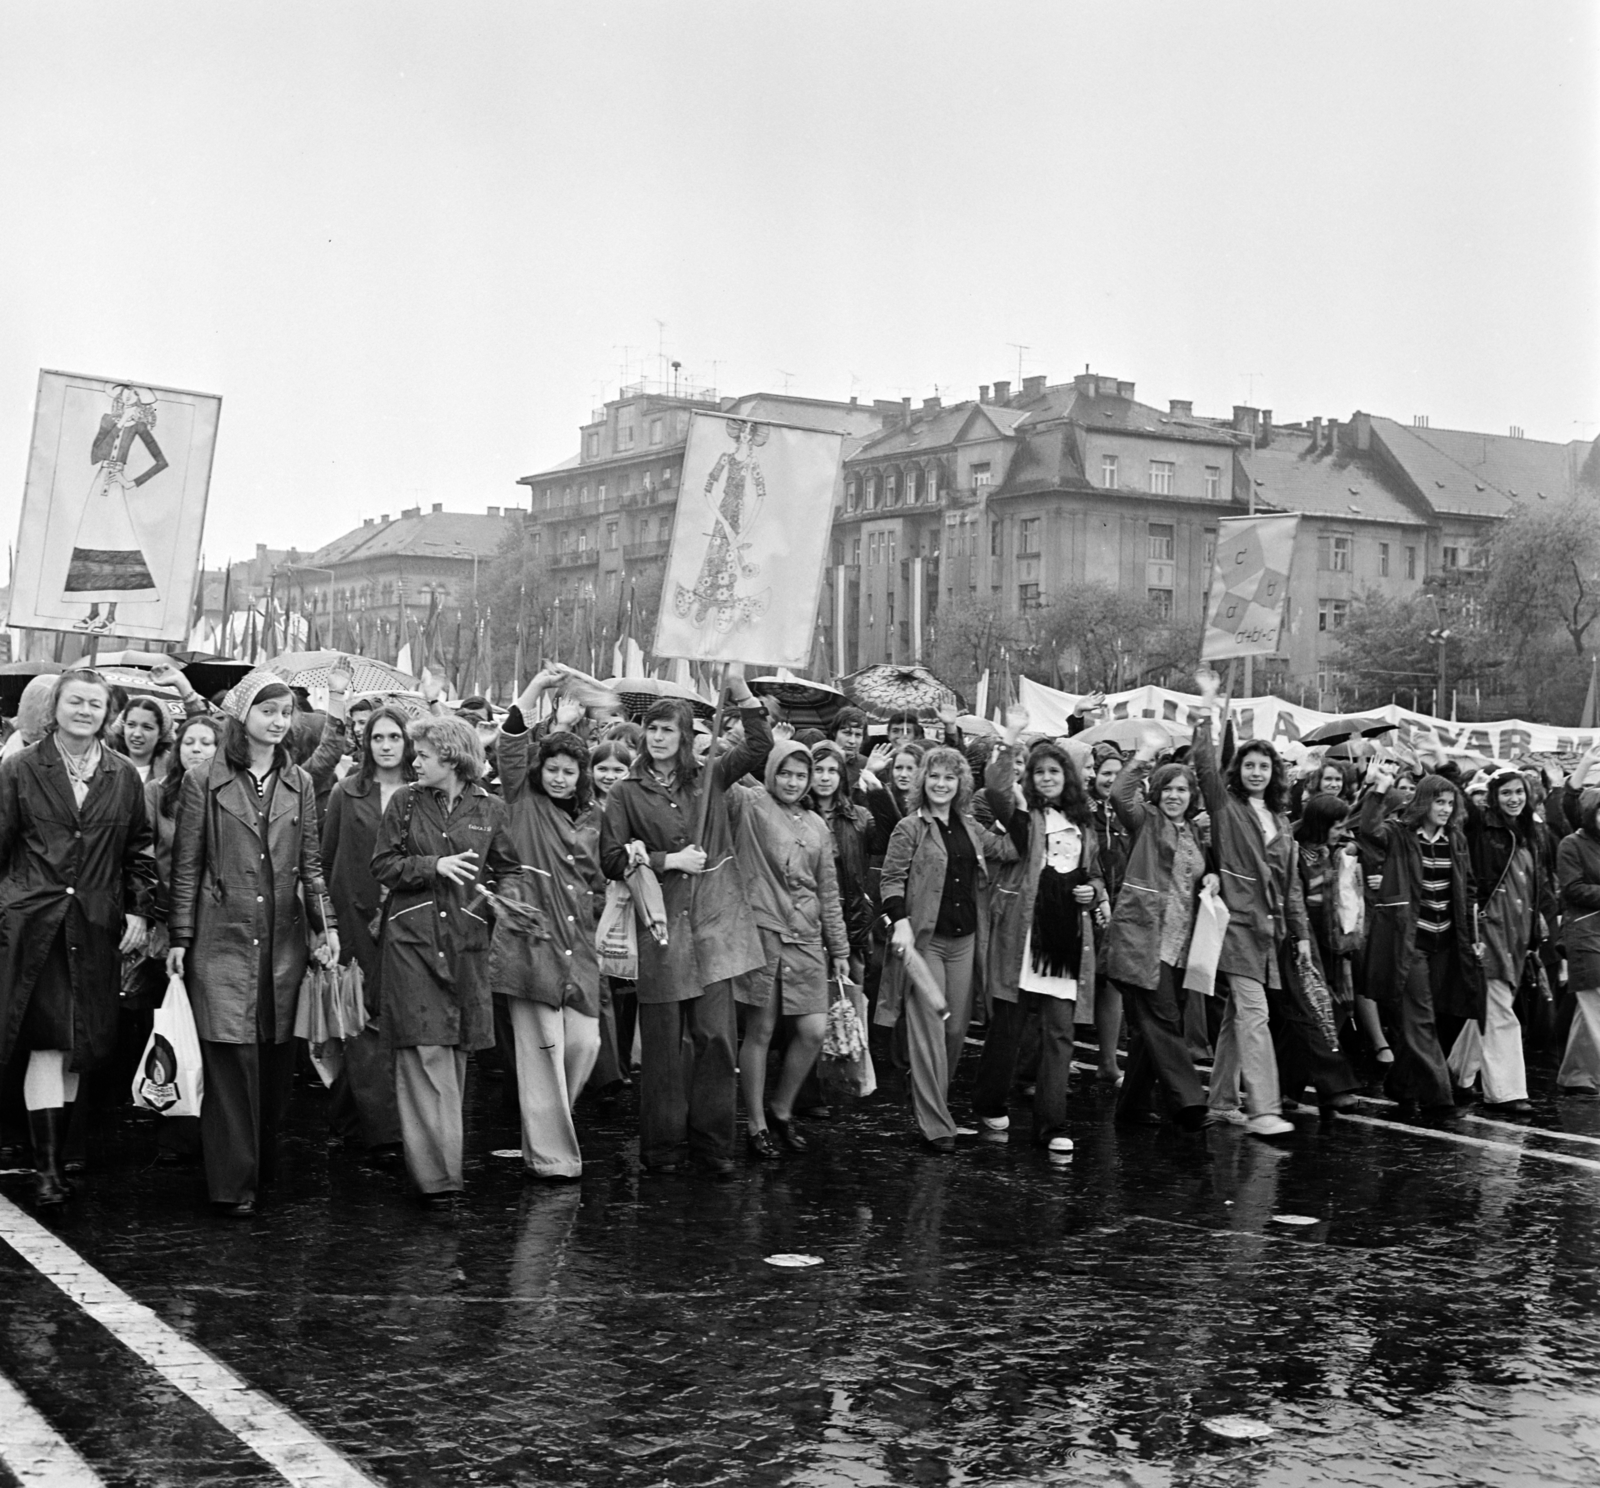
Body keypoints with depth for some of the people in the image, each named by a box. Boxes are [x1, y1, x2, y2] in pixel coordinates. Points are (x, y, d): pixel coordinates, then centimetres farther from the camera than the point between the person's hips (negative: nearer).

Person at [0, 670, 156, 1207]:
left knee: (74, 1045, 5)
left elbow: (141, 850, 13)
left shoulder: (123, 777, 10)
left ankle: (52, 1155, 15)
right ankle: (46, 1167, -2)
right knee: (46, 1042, -7)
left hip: (96, 929, 3)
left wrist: (139, 910, 5)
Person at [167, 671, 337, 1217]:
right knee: (231, 1054, -8)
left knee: (276, 1056, 5)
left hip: (283, 937, 4)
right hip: (222, 936, -3)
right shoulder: (204, 782, 1)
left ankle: (265, 1167, 17)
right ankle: (234, 1182, -4)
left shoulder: (299, 784, 11)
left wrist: (326, 924, 4)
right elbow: (186, 866, 2)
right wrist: (179, 939, -1)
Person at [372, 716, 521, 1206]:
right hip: (411, 937, -2)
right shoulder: (406, 802, 4)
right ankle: (435, 1173, -9)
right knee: (425, 1051, -9)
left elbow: (509, 870, 15)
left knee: (455, 1053, 7)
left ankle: (442, 1160, 21)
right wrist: (434, 866, -11)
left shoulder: (489, 810, 6)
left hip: (466, 942, 2)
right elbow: (382, 865, 2)